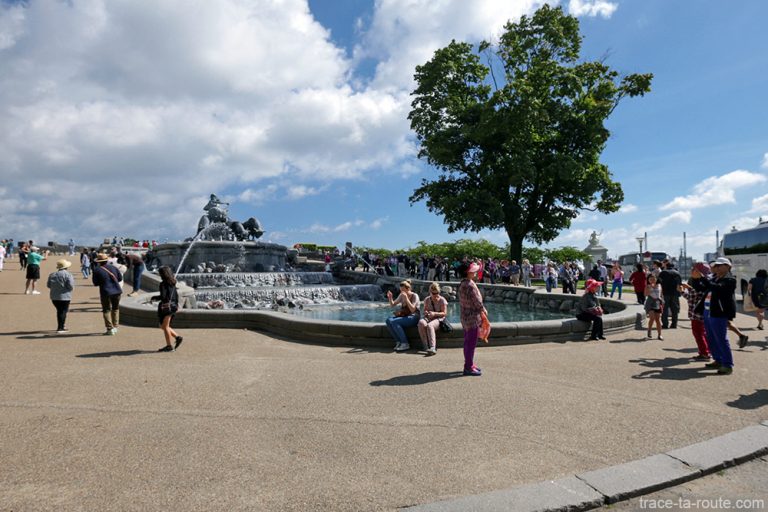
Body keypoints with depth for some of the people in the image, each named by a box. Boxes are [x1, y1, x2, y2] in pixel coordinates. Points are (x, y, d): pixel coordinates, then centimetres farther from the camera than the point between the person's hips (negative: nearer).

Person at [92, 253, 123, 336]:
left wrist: (102, 281, 14)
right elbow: (120, 278, 10)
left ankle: (110, 329, 0)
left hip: (106, 292, -4)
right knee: (115, 309, 18)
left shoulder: (97, 270, -8)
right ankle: (115, 327, 21)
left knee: (106, 310, 5)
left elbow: (95, 283, -3)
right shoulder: (113, 267, 3)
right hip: (117, 291, 4)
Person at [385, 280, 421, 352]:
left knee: (394, 322, -30)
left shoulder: (414, 296, -8)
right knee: (388, 320, -22)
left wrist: (406, 298, -27)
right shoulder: (401, 295, 9)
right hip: (403, 316, 6)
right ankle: (398, 342, -15)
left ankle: (405, 344, -22)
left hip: (413, 317, -6)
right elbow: (392, 304, 15)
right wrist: (390, 298, -6)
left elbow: (412, 310, -21)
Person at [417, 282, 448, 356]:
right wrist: (426, 312, -7)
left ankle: (433, 348, -47)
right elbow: (425, 310, 18)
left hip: (438, 319, -4)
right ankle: (426, 346, -32)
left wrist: (434, 313, -20)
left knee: (429, 325, -38)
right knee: (421, 323, -33)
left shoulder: (442, 300, 1)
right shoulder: (427, 300, 15)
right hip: (428, 318, 4)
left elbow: (444, 313, -5)